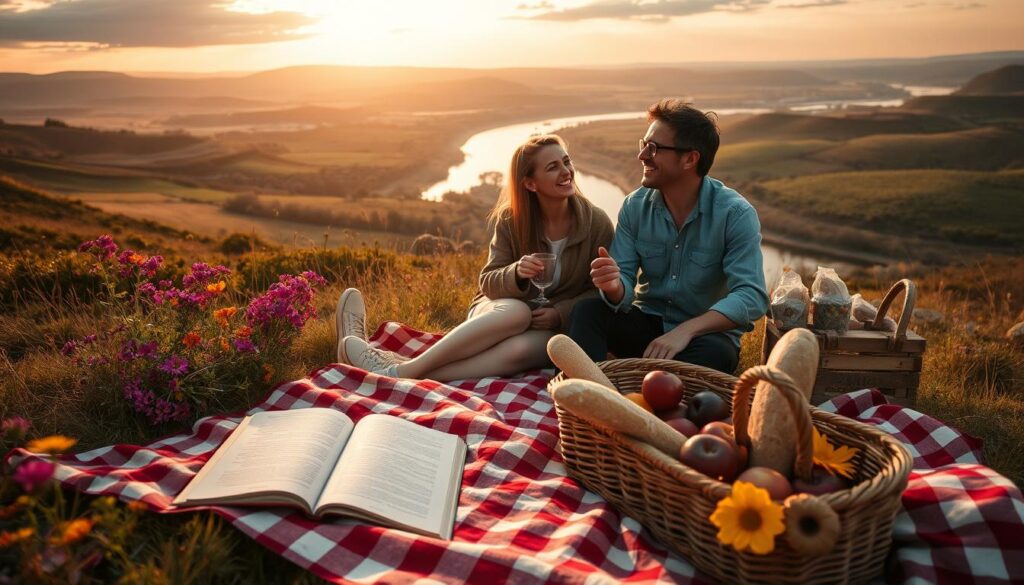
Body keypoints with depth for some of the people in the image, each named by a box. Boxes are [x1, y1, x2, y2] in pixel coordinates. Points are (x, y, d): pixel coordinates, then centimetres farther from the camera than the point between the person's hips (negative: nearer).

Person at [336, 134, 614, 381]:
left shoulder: (596, 223, -8)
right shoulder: (510, 219, -5)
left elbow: (600, 291, -1)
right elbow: (488, 282, -3)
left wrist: (559, 314, -18)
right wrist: (517, 273, -26)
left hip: (550, 331, -1)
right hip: (499, 311, 1)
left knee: (520, 348, -38)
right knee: (516, 311, -38)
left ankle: (400, 371, -38)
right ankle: (408, 368, -39)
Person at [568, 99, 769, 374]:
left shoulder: (736, 214, -15)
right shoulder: (635, 206, -3)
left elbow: (751, 296, -23)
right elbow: (625, 283, -6)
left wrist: (685, 330, -35)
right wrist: (614, 287, -32)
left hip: (706, 333, -3)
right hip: (648, 321, 3)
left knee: (716, 352, -37)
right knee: (587, 311, -23)